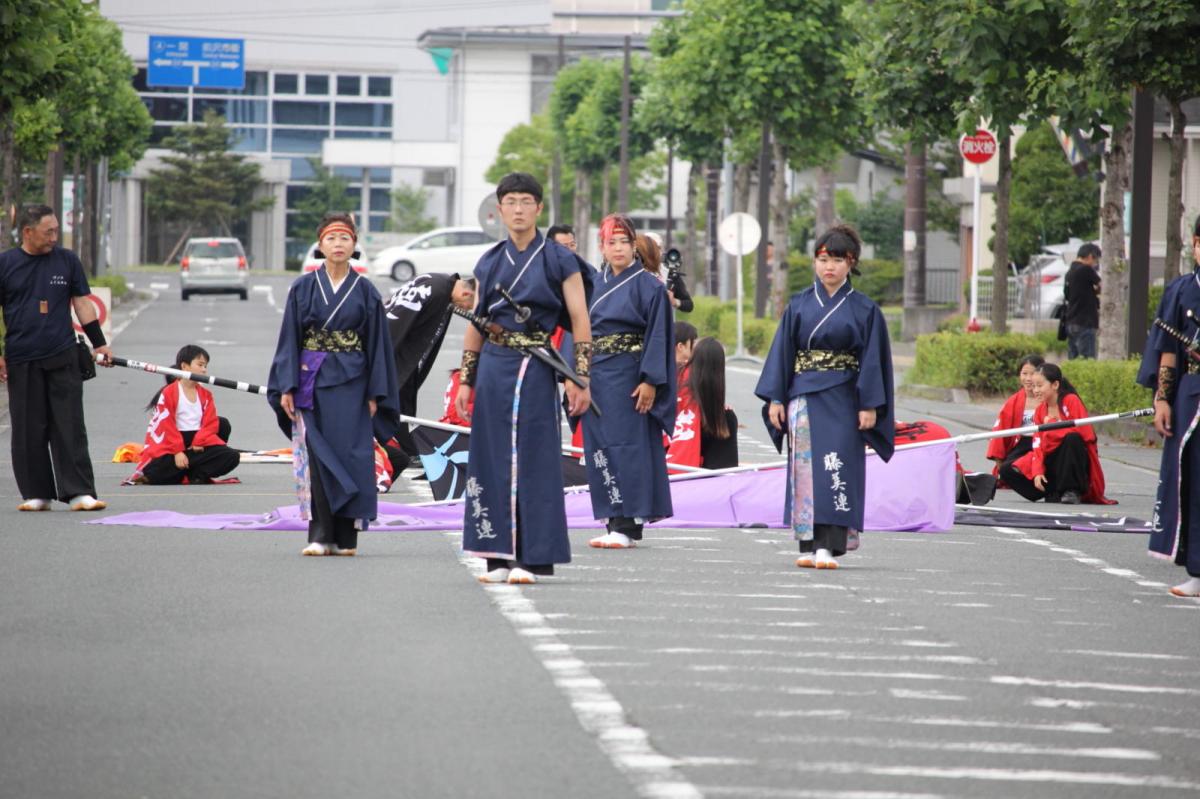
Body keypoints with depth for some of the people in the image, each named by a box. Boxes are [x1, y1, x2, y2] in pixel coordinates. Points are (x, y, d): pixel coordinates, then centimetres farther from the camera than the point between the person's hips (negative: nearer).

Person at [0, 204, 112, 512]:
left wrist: (99, 343, 6)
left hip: (63, 359, 1)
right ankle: (36, 494, 11)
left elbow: (82, 302, 12)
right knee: (29, 431, 3)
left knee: (70, 428, -3)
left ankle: (78, 492, -5)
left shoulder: (67, 260, 8)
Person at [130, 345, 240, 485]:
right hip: (171, 446, -4)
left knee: (232, 457, -21)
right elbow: (166, 426, -9)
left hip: (198, 446, 4)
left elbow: (211, 423, 3)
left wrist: (199, 443, -14)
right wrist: (178, 451, -18)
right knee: (156, 475, -33)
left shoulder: (205, 395, 12)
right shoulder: (169, 393, -3)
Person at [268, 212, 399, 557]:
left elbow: (377, 344, 5)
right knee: (316, 456, -6)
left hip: (350, 383, 0)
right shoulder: (303, 288, 4)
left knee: (349, 454, -2)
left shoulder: (365, 292, 4)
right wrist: (287, 387, -5)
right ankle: (320, 535, -5)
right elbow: (289, 340, 3)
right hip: (311, 382, 0)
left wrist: (375, 394, -1)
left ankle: (346, 537, 4)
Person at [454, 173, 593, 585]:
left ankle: (533, 558, -1)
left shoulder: (559, 260, -1)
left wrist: (580, 378, -9)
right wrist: (465, 380, 9)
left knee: (533, 461, -4)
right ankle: (499, 557, 8)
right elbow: (475, 325, 14)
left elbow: (580, 322, -2)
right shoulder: (489, 263, 11)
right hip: (493, 368, 4)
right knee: (493, 460, 3)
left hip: (536, 370, -4)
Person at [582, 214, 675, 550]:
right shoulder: (595, 283, 13)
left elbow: (658, 334, -8)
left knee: (625, 445, -8)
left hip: (627, 376, -6)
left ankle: (627, 525, -8)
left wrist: (650, 381, -15)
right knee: (598, 447, 5)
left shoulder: (648, 285, -4)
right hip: (595, 376, 6)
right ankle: (614, 521, 10)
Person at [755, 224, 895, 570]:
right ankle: (809, 546, 4)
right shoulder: (798, 305, 8)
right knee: (805, 469, 0)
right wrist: (775, 399, 0)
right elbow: (782, 352, 7)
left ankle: (829, 546, -17)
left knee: (836, 469, -11)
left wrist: (870, 406, -7)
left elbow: (873, 360, 0)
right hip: (803, 397, 2)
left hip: (842, 401, -2)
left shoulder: (864, 310, 2)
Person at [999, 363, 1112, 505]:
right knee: (1007, 472, -8)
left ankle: (1072, 491, -27)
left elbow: (1084, 434, -21)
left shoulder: (1071, 401, -11)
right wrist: (1037, 472, -14)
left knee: (1072, 439, -38)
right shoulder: (1040, 410, 6)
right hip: (1052, 460, 5)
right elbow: (1038, 444, 1)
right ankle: (1053, 493, -12)